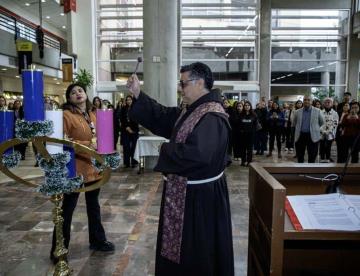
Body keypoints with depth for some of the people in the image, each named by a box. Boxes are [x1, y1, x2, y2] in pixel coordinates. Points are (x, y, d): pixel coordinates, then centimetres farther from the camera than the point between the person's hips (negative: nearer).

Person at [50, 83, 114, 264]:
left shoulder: (92, 115, 11)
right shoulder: (66, 115, -11)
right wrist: (88, 145, -22)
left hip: (94, 167, 7)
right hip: (75, 168, -7)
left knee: (93, 205, 19)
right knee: (67, 209, 3)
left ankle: (97, 240, 35)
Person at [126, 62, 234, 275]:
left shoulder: (212, 116, -24)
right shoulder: (193, 111, 9)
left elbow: (197, 154, -36)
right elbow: (162, 117, 10)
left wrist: (166, 149, -19)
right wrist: (138, 94, 1)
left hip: (199, 196, -10)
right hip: (186, 193, 10)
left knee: (196, 257, 9)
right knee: (181, 248, 25)